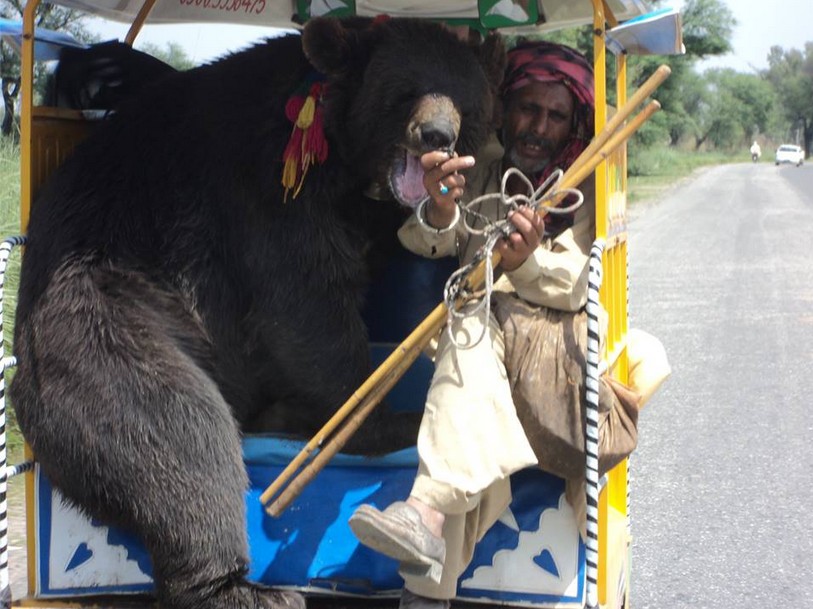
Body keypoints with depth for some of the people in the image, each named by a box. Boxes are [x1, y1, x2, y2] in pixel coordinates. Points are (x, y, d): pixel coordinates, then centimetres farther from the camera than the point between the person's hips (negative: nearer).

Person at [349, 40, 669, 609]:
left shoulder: (584, 191, 7)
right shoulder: (479, 173, 13)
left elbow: (576, 285, -8)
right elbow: (430, 242, -6)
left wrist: (528, 262, -31)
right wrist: (440, 212, -31)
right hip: (481, 346, 2)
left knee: (471, 332, -34)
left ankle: (430, 512, -50)